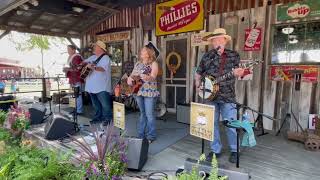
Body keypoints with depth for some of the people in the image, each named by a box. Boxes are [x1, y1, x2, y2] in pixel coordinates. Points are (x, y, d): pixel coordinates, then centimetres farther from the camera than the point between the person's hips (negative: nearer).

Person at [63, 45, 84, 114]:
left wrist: (68, 69, -17)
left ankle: (79, 111, 0)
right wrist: (66, 69, 10)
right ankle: (77, 109, 21)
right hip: (72, 79, 10)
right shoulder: (70, 57, 18)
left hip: (77, 79, -9)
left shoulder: (77, 57, -12)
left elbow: (79, 68, -19)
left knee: (78, 94, -6)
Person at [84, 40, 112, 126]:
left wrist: (94, 67, -38)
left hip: (101, 87, -9)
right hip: (92, 86, 9)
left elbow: (103, 69, -24)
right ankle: (98, 117, 29)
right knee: (96, 104, 17)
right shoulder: (93, 57, 16)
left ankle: (108, 118, 8)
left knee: (105, 104, -5)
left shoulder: (105, 58, -10)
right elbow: (85, 62, 28)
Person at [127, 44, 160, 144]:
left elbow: (153, 77, -19)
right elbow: (132, 75, 20)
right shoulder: (138, 64, 15)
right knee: (142, 113, 15)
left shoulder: (153, 64, -5)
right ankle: (141, 134, 25)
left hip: (149, 91, -6)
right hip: (138, 91, 6)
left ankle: (151, 136, 11)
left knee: (149, 114, -3)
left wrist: (147, 77, -41)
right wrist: (129, 79, -2)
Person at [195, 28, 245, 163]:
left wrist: (237, 73, -22)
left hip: (228, 96, -2)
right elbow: (198, 73, 15)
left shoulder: (233, 55, 3)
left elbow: (238, 72, 1)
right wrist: (198, 85, 0)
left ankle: (234, 150, 25)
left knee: (231, 124, 3)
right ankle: (215, 150, 26)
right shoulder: (207, 56, 7)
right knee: (212, 124, 9)